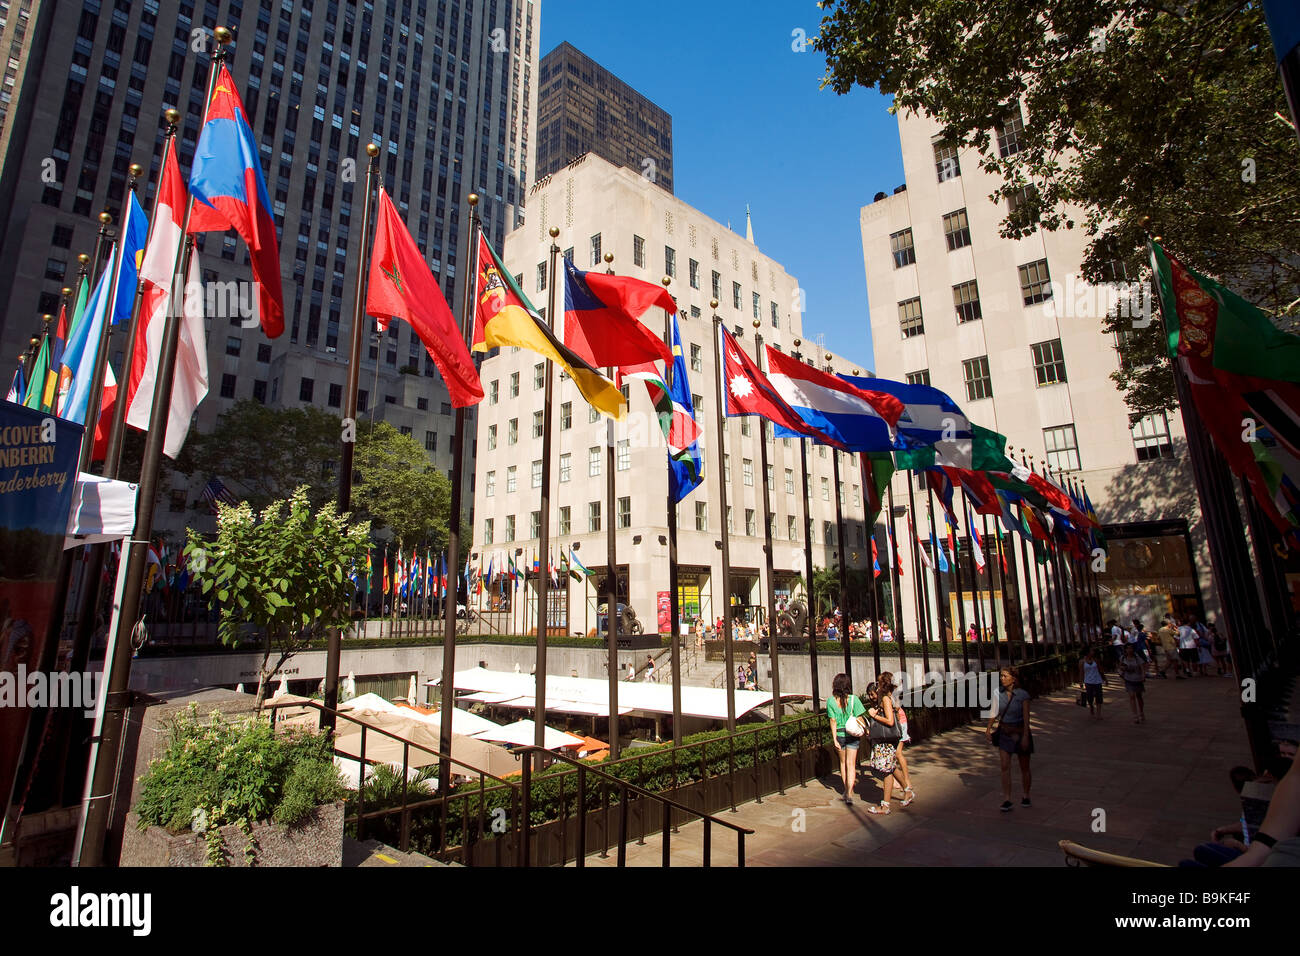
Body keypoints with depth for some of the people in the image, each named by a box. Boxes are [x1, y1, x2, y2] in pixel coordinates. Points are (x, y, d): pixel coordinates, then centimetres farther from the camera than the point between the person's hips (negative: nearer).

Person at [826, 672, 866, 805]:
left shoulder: (830, 701, -10)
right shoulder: (853, 699, -13)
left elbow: (833, 721, -9)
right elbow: (859, 718, -11)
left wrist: (834, 739, -6)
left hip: (839, 734, 1)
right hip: (852, 734, -1)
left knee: (843, 762, 20)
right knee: (851, 764, 4)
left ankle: (847, 790, 28)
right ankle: (849, 793, -6)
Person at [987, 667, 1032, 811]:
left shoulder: (1023, 695, -15)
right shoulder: (998, 693, -4)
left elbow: (1026, 717, -13)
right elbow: (994, 713, 7)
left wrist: (1026, 736, -15)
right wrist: (988, 729, 9)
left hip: (1020, 732, -3)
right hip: (1004, 733, 3)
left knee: (1024, 767, 13)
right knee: (1005, 767, -5)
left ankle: (1026, 796, 32)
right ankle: (1007, 800, -3)